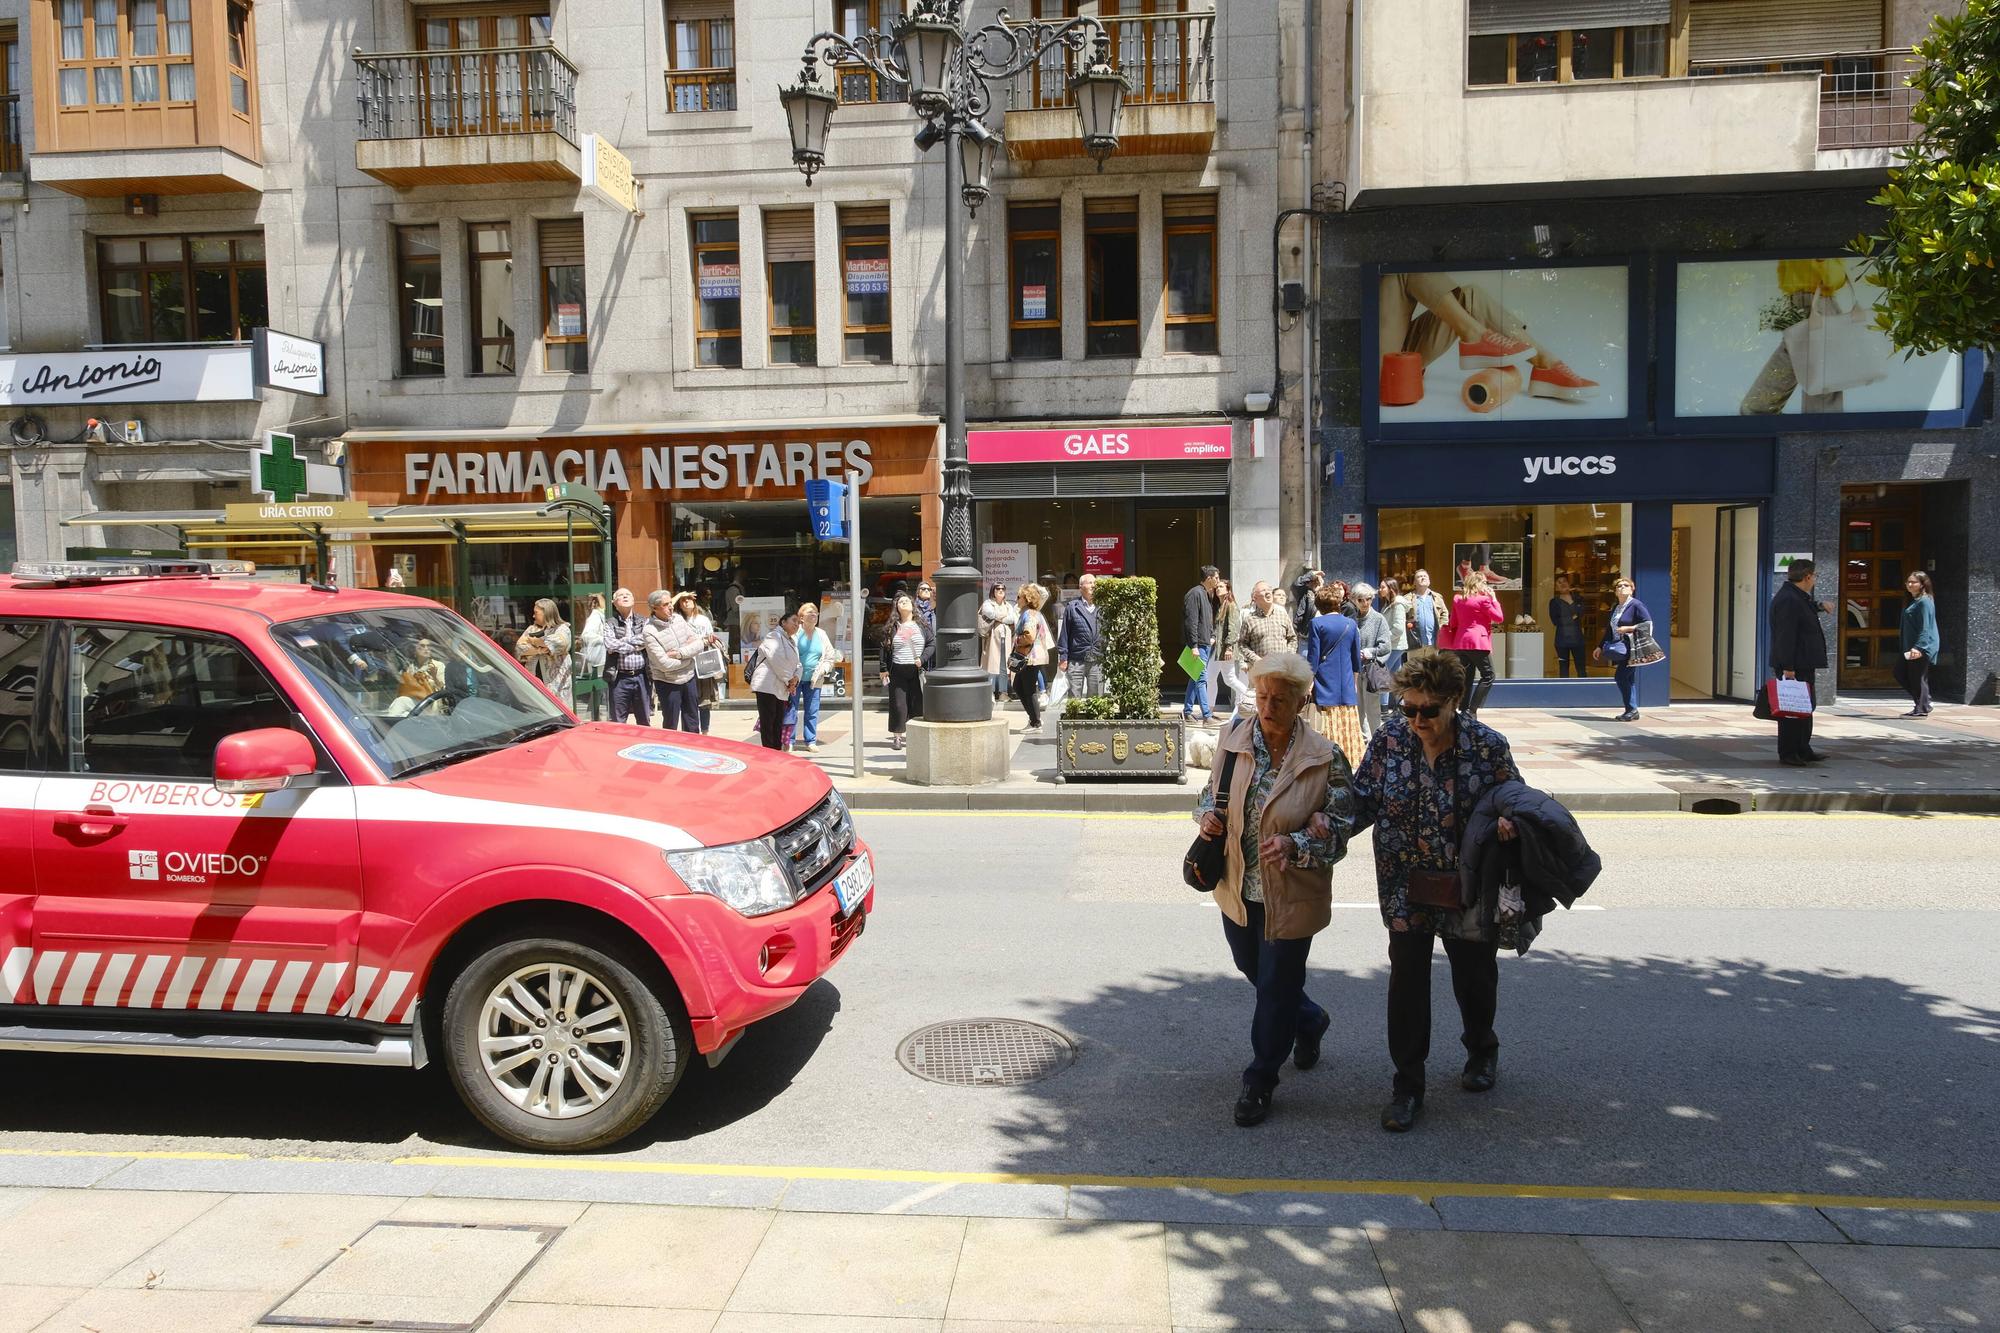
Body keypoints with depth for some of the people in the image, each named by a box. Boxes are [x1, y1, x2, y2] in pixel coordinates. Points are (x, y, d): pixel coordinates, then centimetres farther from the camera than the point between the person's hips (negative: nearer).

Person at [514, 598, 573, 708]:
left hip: (554, 681, -5)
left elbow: (560, 642, -19)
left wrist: (537, 641, -6)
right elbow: (519, 647, 6)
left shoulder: (562, 628, 4)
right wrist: (538, 650, -12)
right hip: (534, 680, 5)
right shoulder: (531, 629, 20)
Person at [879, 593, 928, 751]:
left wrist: (922, 658, -10)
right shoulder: (891, 628, 6)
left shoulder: (921, 626, 6)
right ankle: (897, 737, 7)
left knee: (919, 703, 0)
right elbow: (884, 649, 7)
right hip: (898, 671, 0)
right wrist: (884, 669, 1)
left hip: (917, 671, 0)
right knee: (898, 705, 0)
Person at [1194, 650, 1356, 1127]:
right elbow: (1212, 790, 8)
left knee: (1276, 987, 8)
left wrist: (1293, 845, -30)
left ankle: (1259, 1081, 32)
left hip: (1292, 896, -5)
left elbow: (1338, 833, -12)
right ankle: (1309, 1020, 56)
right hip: (1237, 887, 5)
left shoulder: (1325, 759, -18)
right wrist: (1207, 815, -14)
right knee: (1251, 969, 25)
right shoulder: (1233, 737, -8)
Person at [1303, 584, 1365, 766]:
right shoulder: (1350, 624, 5)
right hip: (1346, 687, 4)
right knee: (1348, 727, 10)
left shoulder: (1317, 623, -8)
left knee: (1326, 731, -2)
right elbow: (1356, 658, 13)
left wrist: (1308, 683, -3)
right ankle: (1349, 761, 14)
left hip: (1325, 686, -4)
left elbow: (1313, 658, -9)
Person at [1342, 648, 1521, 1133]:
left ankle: (1482, 1049, 48)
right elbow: (1364, 800, -1)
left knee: (1475, 976, 18)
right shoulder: (1389, 738, -8)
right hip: (1406, 889, 1)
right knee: (1407, 980, 3)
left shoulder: (1487, 745, -12)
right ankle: (1407, 1084, 18)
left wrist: (1508, 824, -23)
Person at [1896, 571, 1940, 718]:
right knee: (1900, 673, 12)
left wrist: (1918, 647, -25)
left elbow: (1925, 627, -19)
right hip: (1910, 647, 10)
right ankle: (1924, 702, 20)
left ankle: (1921, 709, 4)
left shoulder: (1924, 602, -12)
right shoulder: (1913, 601, 16)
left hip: (1921, 648, -10)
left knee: (1918, 677, -4)